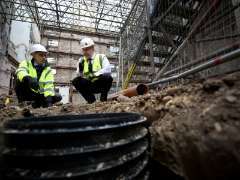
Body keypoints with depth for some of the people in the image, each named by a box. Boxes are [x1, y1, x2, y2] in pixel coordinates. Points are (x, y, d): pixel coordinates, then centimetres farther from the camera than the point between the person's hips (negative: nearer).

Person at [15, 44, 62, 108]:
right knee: (21, 80, -28)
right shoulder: (26, 63, -1)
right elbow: (20, 72, -25)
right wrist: (28, 78, -48)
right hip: (25, 94, -2)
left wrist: (49, 96, -31)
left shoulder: (48, 70, 2)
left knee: (58, 97, -17)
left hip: (38, 95, 2)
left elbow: (49, 85, -12)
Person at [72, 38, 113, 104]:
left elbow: (107, 69, -13)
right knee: (75, 81, -21)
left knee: (108, 77, -32)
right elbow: (79, 75, 5)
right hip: (89, 86, 3)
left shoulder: (101, 57, 4)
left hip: (100, 84, -2)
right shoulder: (81, 60, 11)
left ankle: (103, 99, -8)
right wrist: (80, 70, -17)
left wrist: (95, 74, -24)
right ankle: (91, 100, -8)